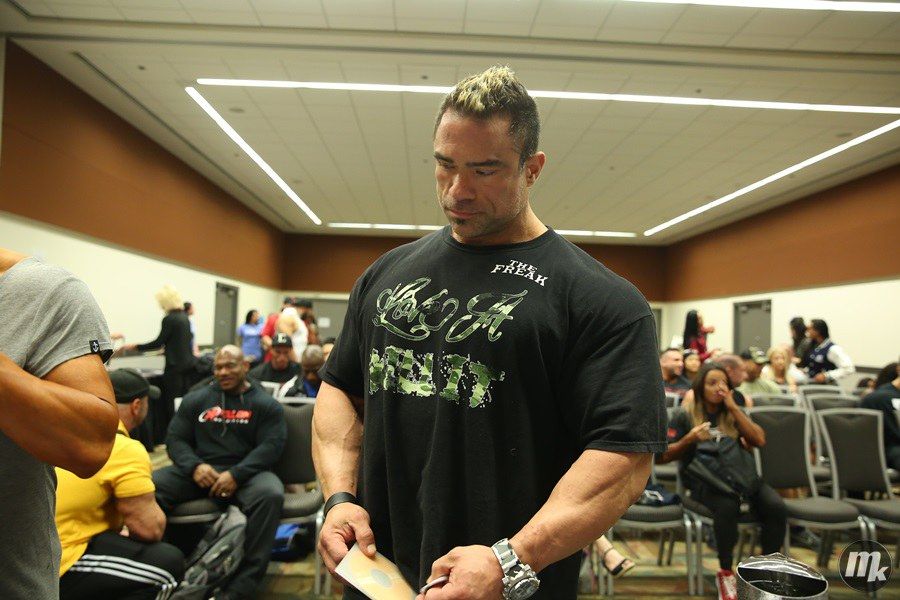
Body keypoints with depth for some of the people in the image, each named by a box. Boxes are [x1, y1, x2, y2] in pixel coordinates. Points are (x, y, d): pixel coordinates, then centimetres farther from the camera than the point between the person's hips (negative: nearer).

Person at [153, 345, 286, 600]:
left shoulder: (266, 404, 7)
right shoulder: (196, 399, 17)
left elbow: (271, 445, -4)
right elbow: (175, 438, 11)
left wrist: (236, 474, -19)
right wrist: (194, 466, -11)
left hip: (246, 472, -3)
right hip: (199, 471, 3)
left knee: (270, 494, -36)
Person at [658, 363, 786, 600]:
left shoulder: (732, 412, 14)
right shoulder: (684, 414, 0)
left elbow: (759, 441, -3)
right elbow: (661, 457, -3)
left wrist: (734, 407, -7)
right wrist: (690, 439, -17)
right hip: (701, 478, -4)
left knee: (776, 507, -24)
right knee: (727, 506, -36)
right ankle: (725, 573, -13)